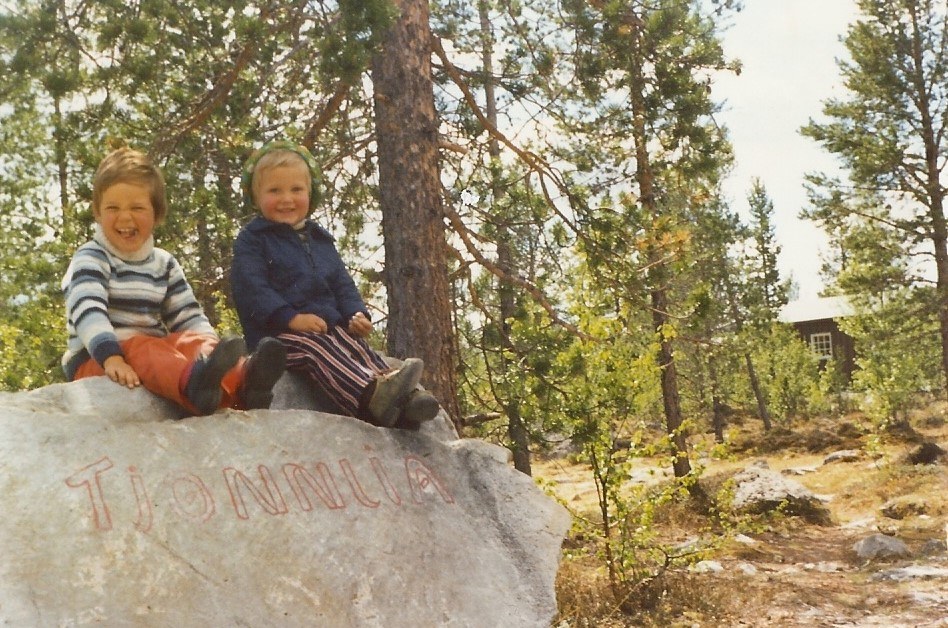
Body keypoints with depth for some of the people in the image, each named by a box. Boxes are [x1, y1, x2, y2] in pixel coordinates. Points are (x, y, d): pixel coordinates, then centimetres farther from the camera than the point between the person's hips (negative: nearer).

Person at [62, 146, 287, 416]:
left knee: (190, 341, -23)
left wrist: (212, 349, -13)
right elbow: (88, 310, -20)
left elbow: (188, 318, 8)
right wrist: (111, 357, -39)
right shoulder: (90, 258, -3)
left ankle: (242, 381, -56)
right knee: (142, 349, -34)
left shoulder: (164, 264, 14)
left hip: (153, 352, 5)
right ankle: (194, 382, -69)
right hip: (94, 361, -4)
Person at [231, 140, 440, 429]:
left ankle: (405, 398, -45)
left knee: (360, 348, -22)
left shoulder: (320, 239, 24)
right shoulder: (251, 240, 3)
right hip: (277, 334, -6)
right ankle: (371, 395, -60)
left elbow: (342, 283, 22)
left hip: (331, 327, 6)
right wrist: (290, 318, -24)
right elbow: (252, 288, -10)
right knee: (316, 348, -34)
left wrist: (357, 313, 0)